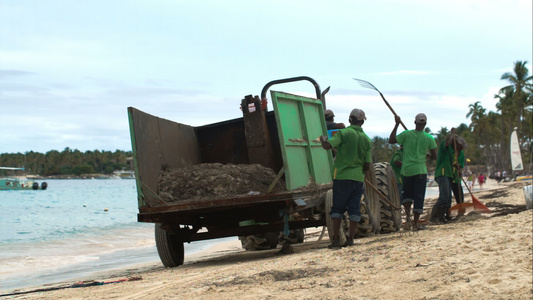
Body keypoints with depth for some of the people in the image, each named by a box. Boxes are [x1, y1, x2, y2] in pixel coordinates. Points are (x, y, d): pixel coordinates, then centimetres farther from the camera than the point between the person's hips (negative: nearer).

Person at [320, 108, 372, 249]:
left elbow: (327, 146, -17)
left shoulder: (344, 133, -6)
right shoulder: (367, 140, 7)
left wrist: (323, 139, 4)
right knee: (354, 209, 8)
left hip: (342, 176, -3)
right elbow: (367, 165, 5)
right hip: (358, 178, 3)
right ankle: (350, 239, 8)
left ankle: (336, 239, -1)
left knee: (337, 208, 3)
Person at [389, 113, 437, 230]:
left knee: (407, 194, 17)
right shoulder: (429, 138, -3)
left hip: (407, 170, 1)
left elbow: (391, 140, 3)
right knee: (419, 197, 4)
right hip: (420, 170, -1)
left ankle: (408, 216, -3)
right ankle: (416, 223, 6)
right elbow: (434, 156, 2)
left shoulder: (407, 134, -5)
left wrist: (397, 124, 4)